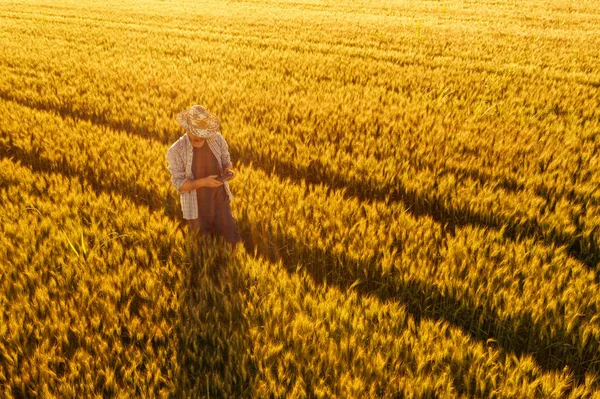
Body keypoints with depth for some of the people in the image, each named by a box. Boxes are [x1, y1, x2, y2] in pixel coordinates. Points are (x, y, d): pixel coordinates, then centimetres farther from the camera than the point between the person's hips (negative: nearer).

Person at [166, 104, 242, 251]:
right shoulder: (176, 151, -23)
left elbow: (225, 161, 2)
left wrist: (228, 171, -22)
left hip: (220, 200, 3)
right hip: (197, 207, -3)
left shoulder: (217, 138, -13)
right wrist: (203, 182, -33)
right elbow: (179, 184, -18)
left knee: (231, 240, 14)